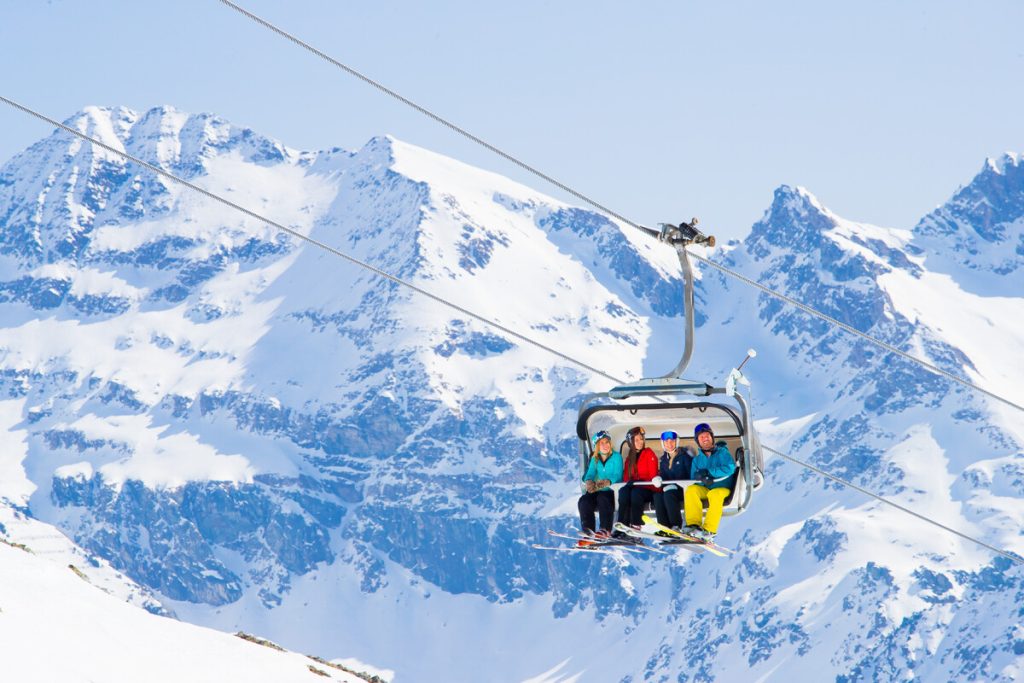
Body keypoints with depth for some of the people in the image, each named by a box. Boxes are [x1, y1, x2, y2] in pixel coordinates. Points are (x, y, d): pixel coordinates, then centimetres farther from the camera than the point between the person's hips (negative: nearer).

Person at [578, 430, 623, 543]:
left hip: (611, 491, -4)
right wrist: (589, 482, -21)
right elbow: (590, 473, 5)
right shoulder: (594, 459, 16)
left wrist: (608, 482, -30)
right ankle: (588, 529, -29)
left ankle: (606, 529, -33)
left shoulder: (616, 457, 2)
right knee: (584, 500, -25)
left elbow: (618, 476, -9)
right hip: (596, 491, 4)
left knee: (603, 498, -36)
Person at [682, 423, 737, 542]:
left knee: (715, 494, -38)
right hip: (705, 489, 4)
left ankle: (709, 531, -42)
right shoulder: (697, 459, 14)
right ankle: (693, 524, -32)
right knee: (690, 489, -25)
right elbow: (693, 477, 4)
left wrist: (709, 472, -16)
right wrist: (703, 479, -20)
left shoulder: (722, 452, 1)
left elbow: (730, 468, -15)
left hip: (722, 489, -4)